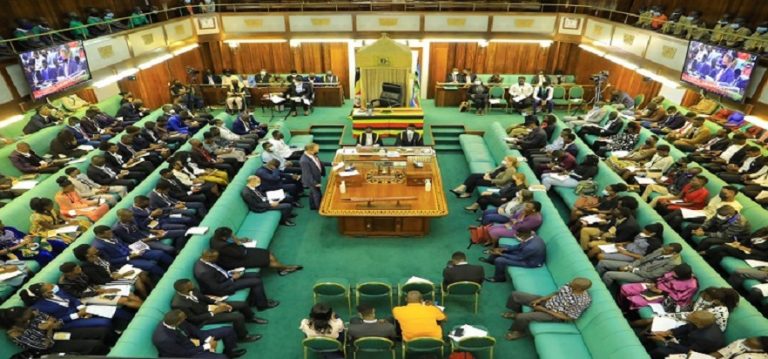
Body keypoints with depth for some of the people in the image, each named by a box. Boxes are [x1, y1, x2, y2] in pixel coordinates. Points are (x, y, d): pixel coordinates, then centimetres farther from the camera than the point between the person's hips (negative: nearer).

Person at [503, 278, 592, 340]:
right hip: (547, 301, 7)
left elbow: (567, 317, -20)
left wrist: (544, 310, -19)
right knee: (515, 295, 0)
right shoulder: (569, 286, -12)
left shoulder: (581, 302, -29)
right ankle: (517, 313, 31)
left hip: (554, 315, -7)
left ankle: (520, 332, 12)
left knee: (522, 317, -24)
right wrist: (540, 299, -6)